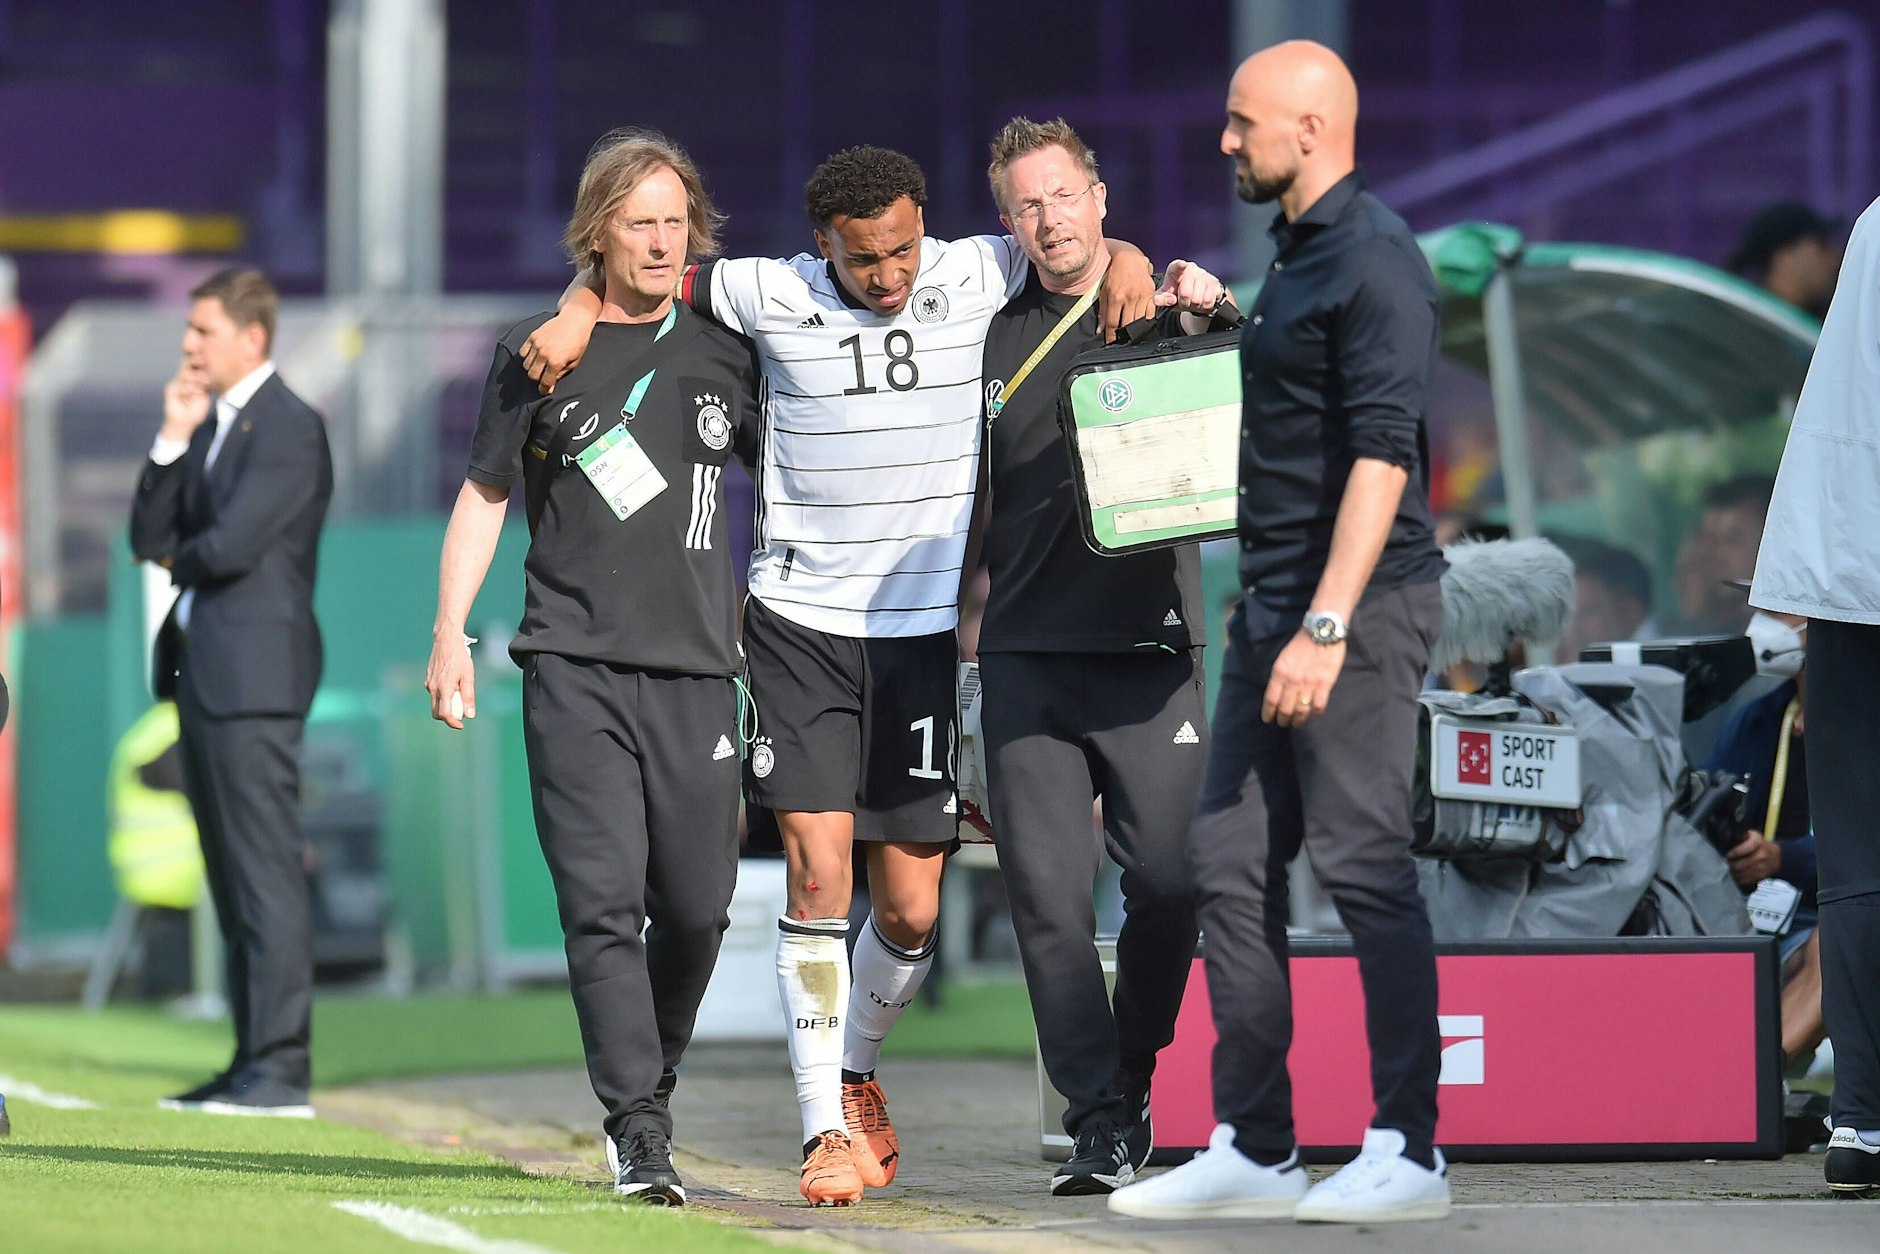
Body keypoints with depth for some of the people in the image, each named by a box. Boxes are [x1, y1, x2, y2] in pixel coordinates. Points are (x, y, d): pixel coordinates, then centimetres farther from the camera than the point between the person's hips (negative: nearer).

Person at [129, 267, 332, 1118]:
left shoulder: (289, 430, -11)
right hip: (204, 671, 10)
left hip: (253, 675, -10)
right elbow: (150, 538, 12)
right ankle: (252, 1061, 14)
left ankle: (281, 1069, -11)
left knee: (267, 870, -10)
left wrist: (180, 559, 2)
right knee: (232, 877, 11)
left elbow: (230, 545, -19)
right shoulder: (209, 424, 18)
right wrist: (173, 441, 0)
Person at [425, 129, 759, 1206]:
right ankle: (639, 1133, -13)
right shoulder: (541, 354, 6)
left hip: (698, 669, 2)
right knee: (605, 899, -12)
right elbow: (486, 493, 11)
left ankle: (654, 1081, 26)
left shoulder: (726, 353, 10)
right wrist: (451, 630, 3)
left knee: (697, 904, 0)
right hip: (575, 666, -2)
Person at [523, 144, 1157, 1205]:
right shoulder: (776, 296, -3)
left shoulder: (975, 278, -2)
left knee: (911, 911, 2)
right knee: (820, 873, -13)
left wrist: (1125, 271, -9)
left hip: (922, 630, 1)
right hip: (800, 627, -1)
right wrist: (578, 311, -6)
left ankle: (857, 1073, 30)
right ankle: (830, 1128, -8)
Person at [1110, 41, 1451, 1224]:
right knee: (1231, 864, 8)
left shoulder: (1373, 259, -13)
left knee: (1364, 864, -8)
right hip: (1277, 602, 10)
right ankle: (1253, 1148, 12)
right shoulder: (1296, 254, 17)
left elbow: (1383, 455, -21)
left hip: (1360, 605, -10)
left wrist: (1327, 626, -26)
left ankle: (1410, 1149, -3)